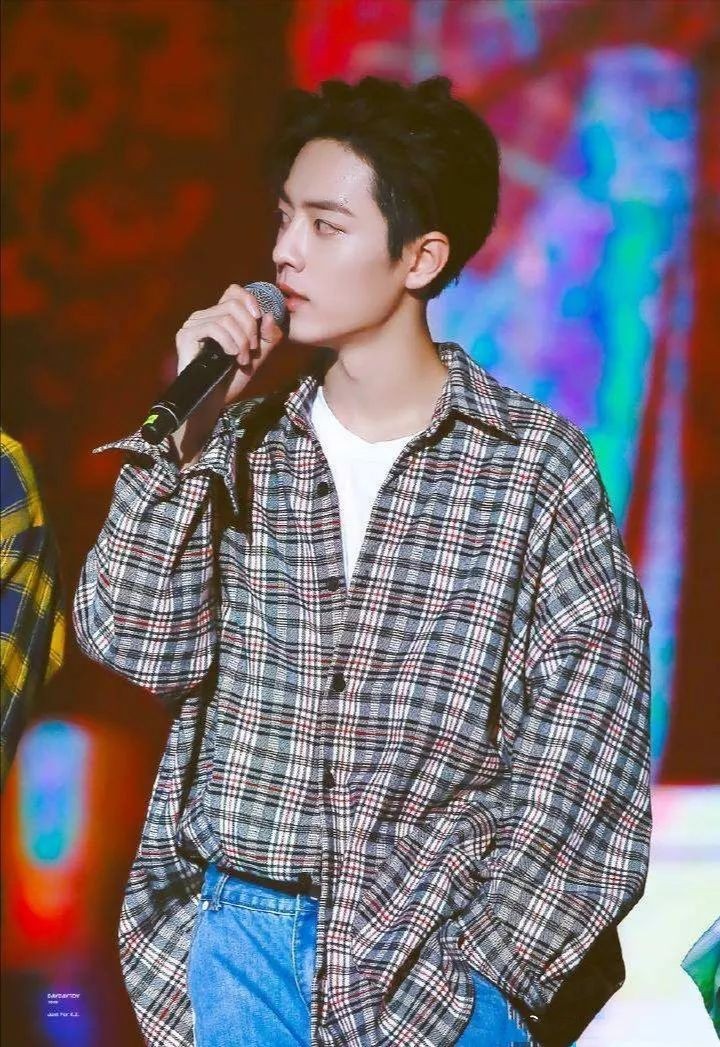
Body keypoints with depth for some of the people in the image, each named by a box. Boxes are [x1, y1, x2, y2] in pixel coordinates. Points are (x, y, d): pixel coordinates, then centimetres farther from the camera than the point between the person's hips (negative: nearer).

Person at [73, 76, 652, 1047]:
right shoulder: (244, 445, 6)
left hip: (442, 936, -3)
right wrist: (188, 430, -11)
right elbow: (139, 645, -3)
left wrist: (482, 962, -13)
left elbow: (583, 736, -6)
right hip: (240, 935, 3)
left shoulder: (537, 461, -4)